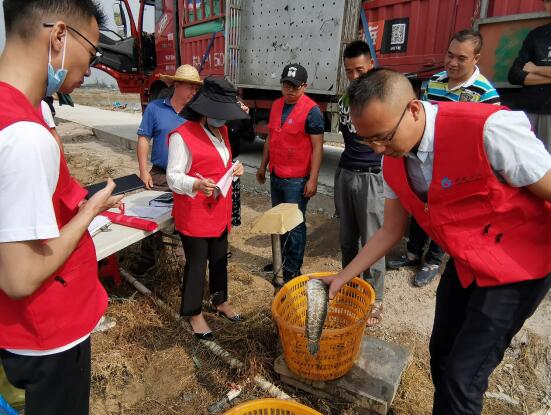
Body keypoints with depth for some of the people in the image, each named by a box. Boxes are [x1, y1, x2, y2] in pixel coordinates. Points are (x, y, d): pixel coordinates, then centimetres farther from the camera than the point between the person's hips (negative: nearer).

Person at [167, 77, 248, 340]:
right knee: (197, 263, 6)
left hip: (220, 209, 7)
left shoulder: (221, 131, 9)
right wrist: (196, 185, -35)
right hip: (194, 213, -7)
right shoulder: (182, 135, -16)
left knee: (220, 259, 19)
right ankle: (194, 313, 27)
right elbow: (173, 177, -16)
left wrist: (234, 168, 0)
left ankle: (220, 301, 41)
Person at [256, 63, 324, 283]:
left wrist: (313, 179, -17)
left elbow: (317, 147, -14)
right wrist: (263, 166, 18)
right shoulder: (276, 105, 10)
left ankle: (292, 270, 16)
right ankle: (281, 259, 34)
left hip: (297, 180, -7)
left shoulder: (311, 111, -12)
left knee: (295, 225, 3)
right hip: (275, 175, 7)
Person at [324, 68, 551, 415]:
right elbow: (392, 230, 2)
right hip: (464, 264, 6)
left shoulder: (490, 129, -31)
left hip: (517, 266, -6)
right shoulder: (393, 160, -8)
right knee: (441, 352, 19)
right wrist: (343, 277, 3)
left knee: (463, 376, -2)